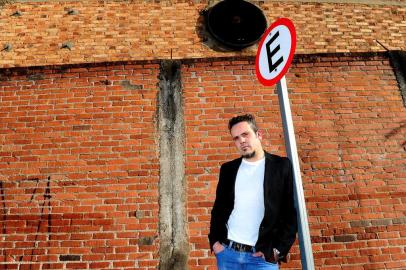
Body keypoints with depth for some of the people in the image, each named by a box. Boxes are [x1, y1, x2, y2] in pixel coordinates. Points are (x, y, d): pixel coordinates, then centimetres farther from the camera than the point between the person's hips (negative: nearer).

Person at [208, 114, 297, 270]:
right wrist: (214, 241, 1)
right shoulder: (228, 169, 6)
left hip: (262, 256, -3)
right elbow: (218, 208, 11)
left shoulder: (281, 166, -3)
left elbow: (292, 212, -4)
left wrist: (278, 250, -9)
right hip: (227, 252, 3)